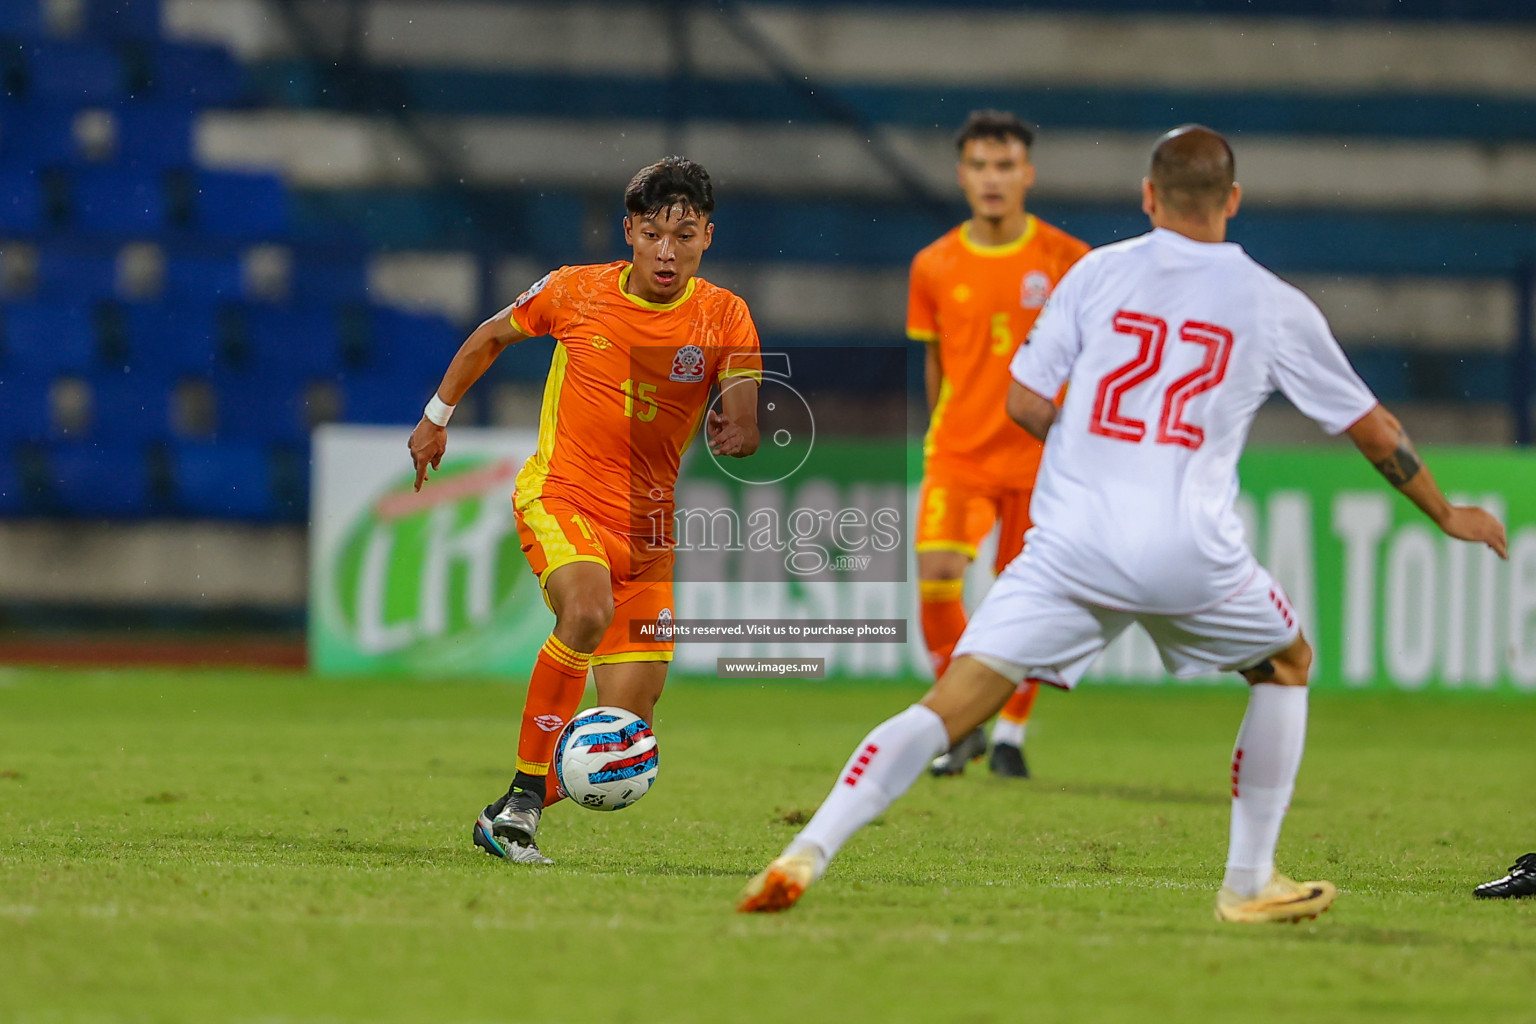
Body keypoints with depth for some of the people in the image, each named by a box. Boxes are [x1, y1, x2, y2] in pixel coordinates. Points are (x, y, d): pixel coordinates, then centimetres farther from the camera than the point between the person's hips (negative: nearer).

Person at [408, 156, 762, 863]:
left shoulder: (724, 318, -5)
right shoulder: (575, 292, -6)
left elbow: (744, 432, -12)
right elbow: (492, 336, 13)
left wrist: (736, 428, -35)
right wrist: (436, 417, 19)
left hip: (647, 526, 3)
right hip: (557, 495, -3)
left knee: (629, 723, -3)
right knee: (588, 608, -35)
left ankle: (506, 821, 18)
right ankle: (525, 792, -26)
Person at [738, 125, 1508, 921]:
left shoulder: (1097, 272, 8)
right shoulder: (1275, 307, 8)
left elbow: (1024, 401, 7)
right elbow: (1373, 430, 17)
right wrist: (1446, 515, 32)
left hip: (1072, 543, 0)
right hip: (1192, 552, 0)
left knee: (950, 707, -3)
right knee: (1286, 667, 27)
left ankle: (809, 852, -20)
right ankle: (1248, 884, 25)